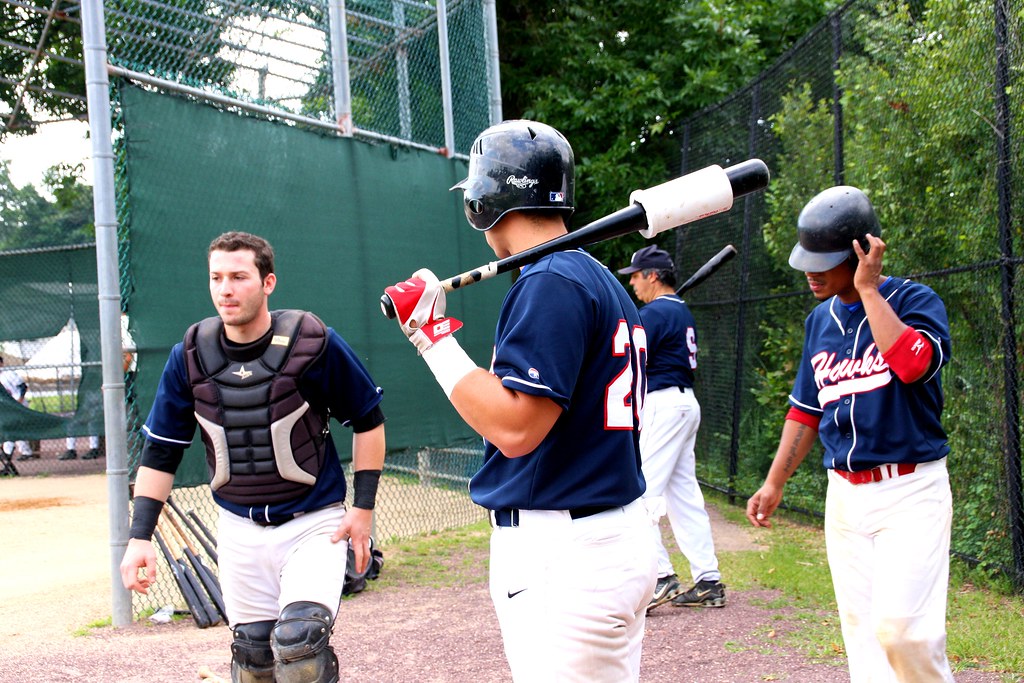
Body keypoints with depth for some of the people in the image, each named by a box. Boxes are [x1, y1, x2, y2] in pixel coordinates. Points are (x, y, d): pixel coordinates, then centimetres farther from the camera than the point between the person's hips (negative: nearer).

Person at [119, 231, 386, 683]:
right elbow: (160, 451, 2)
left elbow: (368, 421, -2)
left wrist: (363, 508, -7)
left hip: (313, 524, -3)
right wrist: (139, 537, -5)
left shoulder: (314, 343, -13)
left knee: (299, 644, -20)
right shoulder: (191, 356, -4)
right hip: (239, 530, 4)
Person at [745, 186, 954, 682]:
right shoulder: (820, 320, 11)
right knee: (862, 631, 5)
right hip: (844, 493, 6)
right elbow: (805, 410, 19)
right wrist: (774, 484, 16)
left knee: (900, 627, -17)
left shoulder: (915, 301, -8)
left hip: (909, 492, -6)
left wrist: (869, 288, -21)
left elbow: (913, 363, -30)